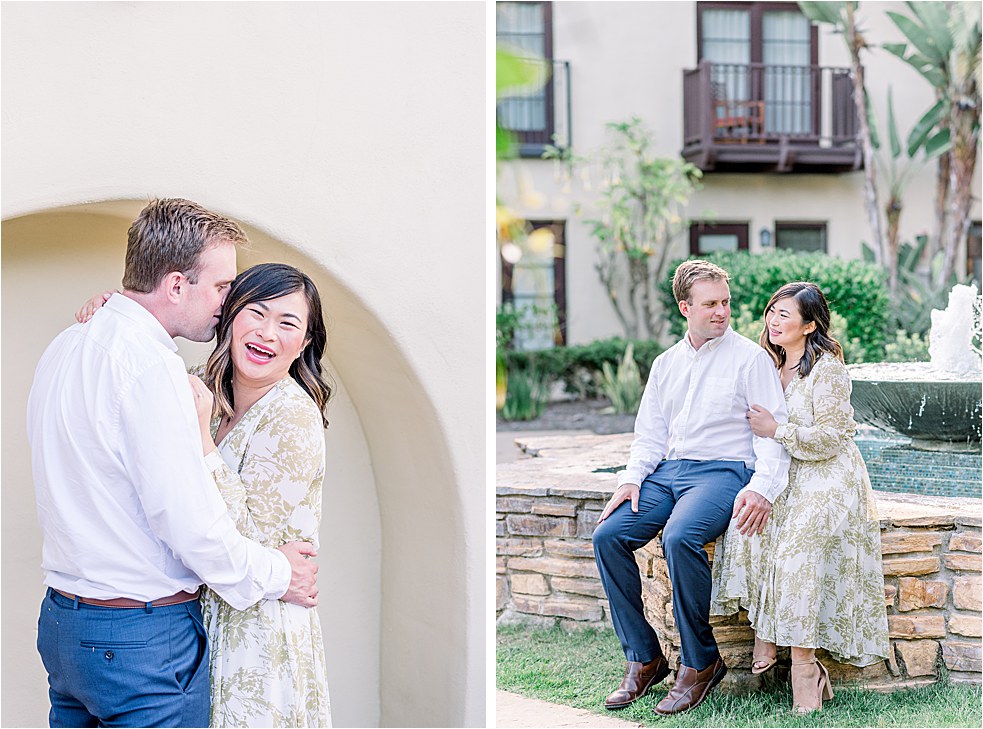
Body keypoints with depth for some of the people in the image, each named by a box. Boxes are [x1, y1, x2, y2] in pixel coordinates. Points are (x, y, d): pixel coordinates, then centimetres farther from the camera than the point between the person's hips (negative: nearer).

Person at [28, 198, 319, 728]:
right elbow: (189, 519, -22)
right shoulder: (149, 362, -20)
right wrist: (275, 575, -8)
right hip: (145, 638, -9)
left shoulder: (64, 347, 9)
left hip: (62, 624, 9)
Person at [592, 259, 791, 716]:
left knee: (680, 537, -34)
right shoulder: (666, 363, 18)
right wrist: (632, 478, 1)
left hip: (724, 470, -6)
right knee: (608, 535, -16)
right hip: (668, 470, 6)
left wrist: (763, 488, -22)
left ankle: (701, 662, -16)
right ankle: (644, 659, -5)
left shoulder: (750, 357, 1)